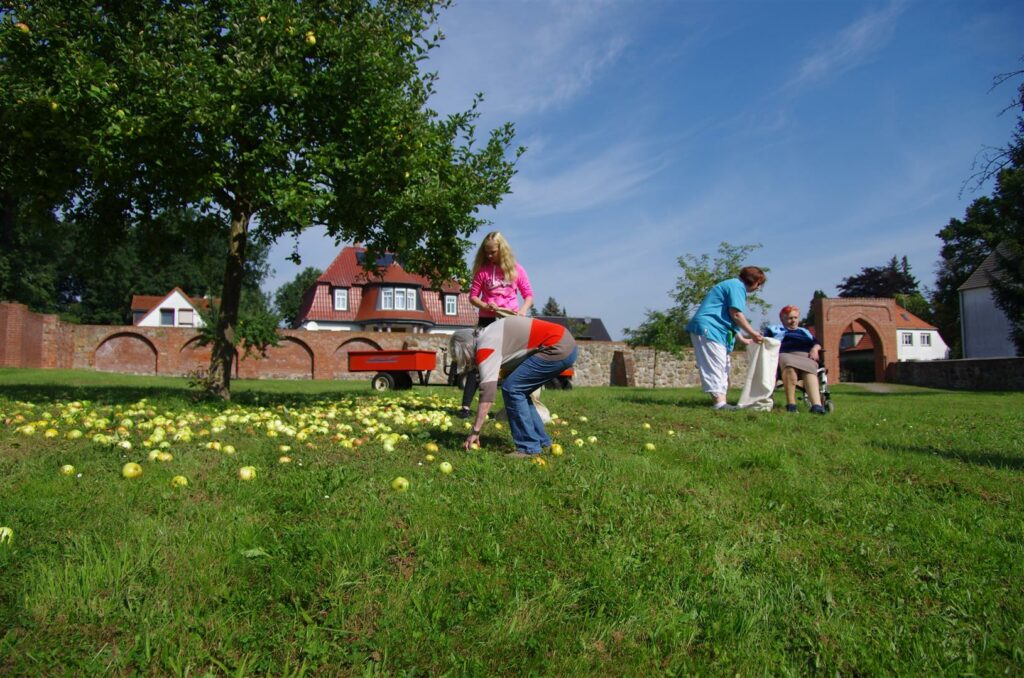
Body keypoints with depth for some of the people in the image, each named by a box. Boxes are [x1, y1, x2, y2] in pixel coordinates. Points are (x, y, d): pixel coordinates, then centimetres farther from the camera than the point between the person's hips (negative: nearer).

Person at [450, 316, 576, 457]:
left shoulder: (485, 347, -11)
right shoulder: (488, 335, 16)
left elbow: (487, 392, -15)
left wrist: (475, 432, -12)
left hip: (558, 349, -10)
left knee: (511, 388, -7)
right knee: (519, 390, 14)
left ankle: (529, 447, -3)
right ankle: (541, 440, 21)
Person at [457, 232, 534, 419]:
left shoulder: (515, 269, 2)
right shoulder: (482, 270, 1)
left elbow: (529, 295, 4)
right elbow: (472, 296, 2)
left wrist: (523, 310, -15)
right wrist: (485, 306, -18)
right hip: (487, 321, -1)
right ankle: (466, 406, -2)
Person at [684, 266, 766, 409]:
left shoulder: (732, 286, 26)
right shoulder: (737, 285, -7)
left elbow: (730, 320, 30)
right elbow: (736, 314, -17)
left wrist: (743, 340, 26)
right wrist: (753, 333, -9)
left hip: (714, 331, 11)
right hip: (708, 329, -11)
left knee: (721, 368, 9)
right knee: (716, 366, -16)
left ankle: (720, 402, 8)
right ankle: (719, 401, -20)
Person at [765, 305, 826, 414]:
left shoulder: (804, 331, 39)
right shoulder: (775, 329, 31)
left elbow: (816, 343, 27)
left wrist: (815, 349, 4)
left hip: (806, 357, 2)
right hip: (786, 355, -2)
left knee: (810, 371, -35)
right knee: (790, 367, -41)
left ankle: (816, 405, -57)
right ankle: (791, 403, -47)